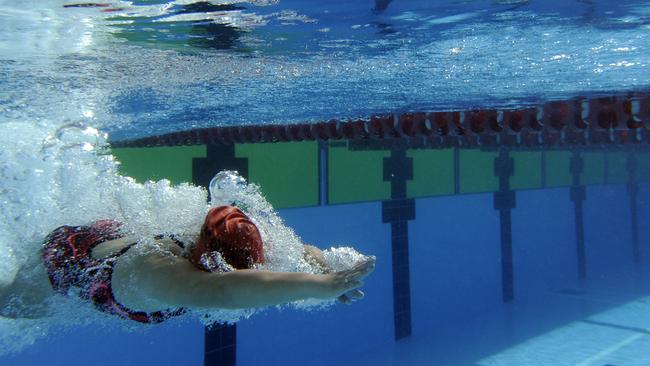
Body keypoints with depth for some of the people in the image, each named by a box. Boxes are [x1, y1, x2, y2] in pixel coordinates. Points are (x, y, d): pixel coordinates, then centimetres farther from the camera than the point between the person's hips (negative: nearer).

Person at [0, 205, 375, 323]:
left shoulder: (205, 251, -33)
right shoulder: (159, 273, -51)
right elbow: (225, 290, -72)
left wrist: (321, 265, -47)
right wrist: (320, 286, -75)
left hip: (118, 235, 5)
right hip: (69, 253, -4)